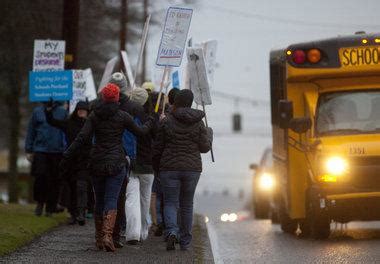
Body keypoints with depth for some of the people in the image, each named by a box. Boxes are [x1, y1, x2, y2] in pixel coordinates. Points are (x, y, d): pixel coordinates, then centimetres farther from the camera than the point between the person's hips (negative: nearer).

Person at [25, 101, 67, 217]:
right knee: (40, 176, -12)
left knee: (54, 180, 1)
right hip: (40, 150, 0)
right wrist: (28, 150, 7)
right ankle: (40, 202, 9)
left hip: (57, 151, 0)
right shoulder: (37, 111, 7)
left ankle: (50, 208, 11)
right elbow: (30, 132, 11)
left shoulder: (62, 112, 6)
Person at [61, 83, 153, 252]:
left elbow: (82, 138, -8)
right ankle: (108, 235, -23)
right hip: (116, 163, -2)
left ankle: (99, 238, 19)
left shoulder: (94, 115, 0)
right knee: (111, 200, -5)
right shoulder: (122, 116, -5)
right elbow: (140, 132, 8)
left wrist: (67, 156, -4)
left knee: (99, 200, 14)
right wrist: (151, 123, 28)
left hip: (97, 163, 2)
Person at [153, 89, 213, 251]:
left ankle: (172, 231, -24)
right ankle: (185, 241, 17)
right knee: (187, 204, 13)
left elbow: (158, 147, -1)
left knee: (170, 202, 2)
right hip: (192, 168, 2)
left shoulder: (166, 121, -6)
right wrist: (209, 134, 22)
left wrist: (156, 165, 15)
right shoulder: (198, 123, -1)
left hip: (169, 167, -2)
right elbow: (204, 147, 2)